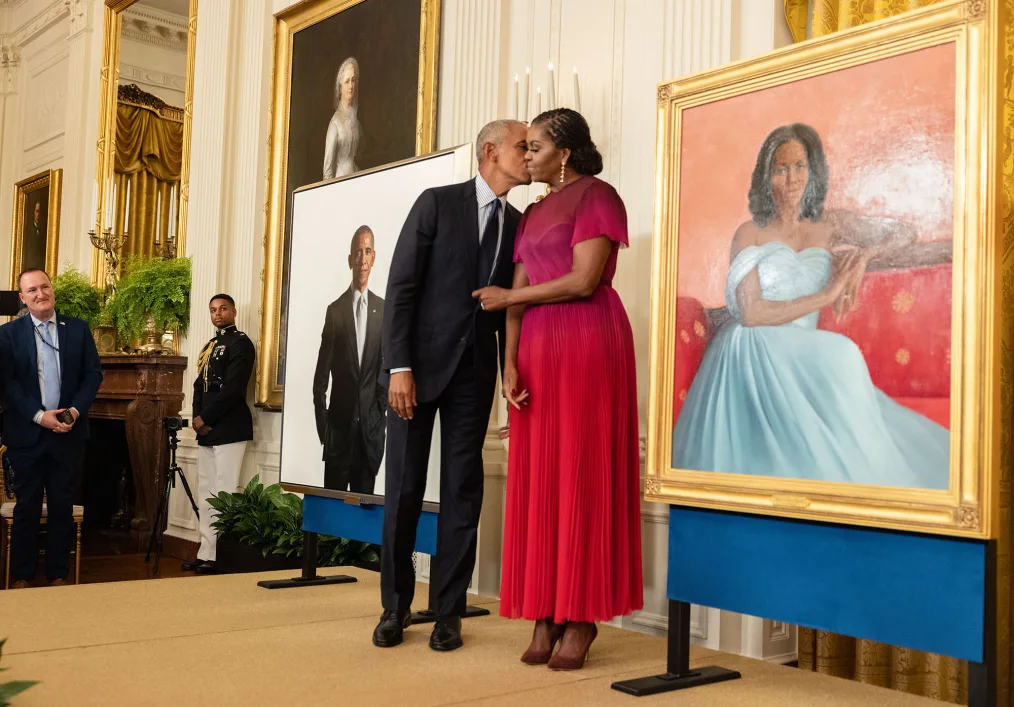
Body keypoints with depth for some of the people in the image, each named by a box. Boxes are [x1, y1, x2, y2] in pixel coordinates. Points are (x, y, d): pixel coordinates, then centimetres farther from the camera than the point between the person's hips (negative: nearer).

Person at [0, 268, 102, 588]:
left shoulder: (79, 329, 4)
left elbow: (93, 373, 2)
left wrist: (76, 410, -12)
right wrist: (38, 416, -15)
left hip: (68, 432, 1)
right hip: (26, 433, -1)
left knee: (62, 507, 7)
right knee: (27, 507, 7)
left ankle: (58, 574, 18)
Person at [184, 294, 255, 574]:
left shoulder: (240, 342, -7)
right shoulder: (210, 346, 20)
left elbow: (233, 389, -16)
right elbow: (200, 384, 17)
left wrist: (205, 418, -13)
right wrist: (197, 418, 0)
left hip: (229, 430, -9)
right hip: (207, 431, 9)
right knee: (206, 494, 11)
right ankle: (207, 553, 17)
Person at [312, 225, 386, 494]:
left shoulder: (383, 309, 3)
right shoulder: (335, 310, 0)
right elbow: (321, 374, 1)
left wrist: (383, 414, 0)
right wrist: (322, 423, -2)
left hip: (371, 424, 1)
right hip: (340, 422, -1)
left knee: (365, 497, 8)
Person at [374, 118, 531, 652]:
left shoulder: (519, 225, 9)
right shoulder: (436, 203, -2)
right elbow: (401, 287, -7)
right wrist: (399, 367, -14)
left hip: (475, 371, 3)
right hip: (420, 362, -3)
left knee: (462, 491, 4)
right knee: (403, 488, 2)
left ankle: (448, 612, 13)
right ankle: (395, 607, 16)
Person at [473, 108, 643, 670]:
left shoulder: (596, 196, -1)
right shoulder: (533, 214, 20)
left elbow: (583, 281, -13)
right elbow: (516, 296, 12)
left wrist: (508, 297, -3)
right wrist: (510, 364, -1)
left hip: (588, 343, -7)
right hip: (537, 349, 7)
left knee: (583, 474, -4)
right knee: (537, 477, 3)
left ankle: (581, 615, 3)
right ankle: (545, 614, 7)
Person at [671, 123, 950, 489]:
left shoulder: (829, 225, 13)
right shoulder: (750, 234, 3)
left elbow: (903, 235, 18)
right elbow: (750, 312, -10)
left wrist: (864, 256, -4)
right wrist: (825, 296, -11)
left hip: (802, 360, 3)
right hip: (750, 357, -3)